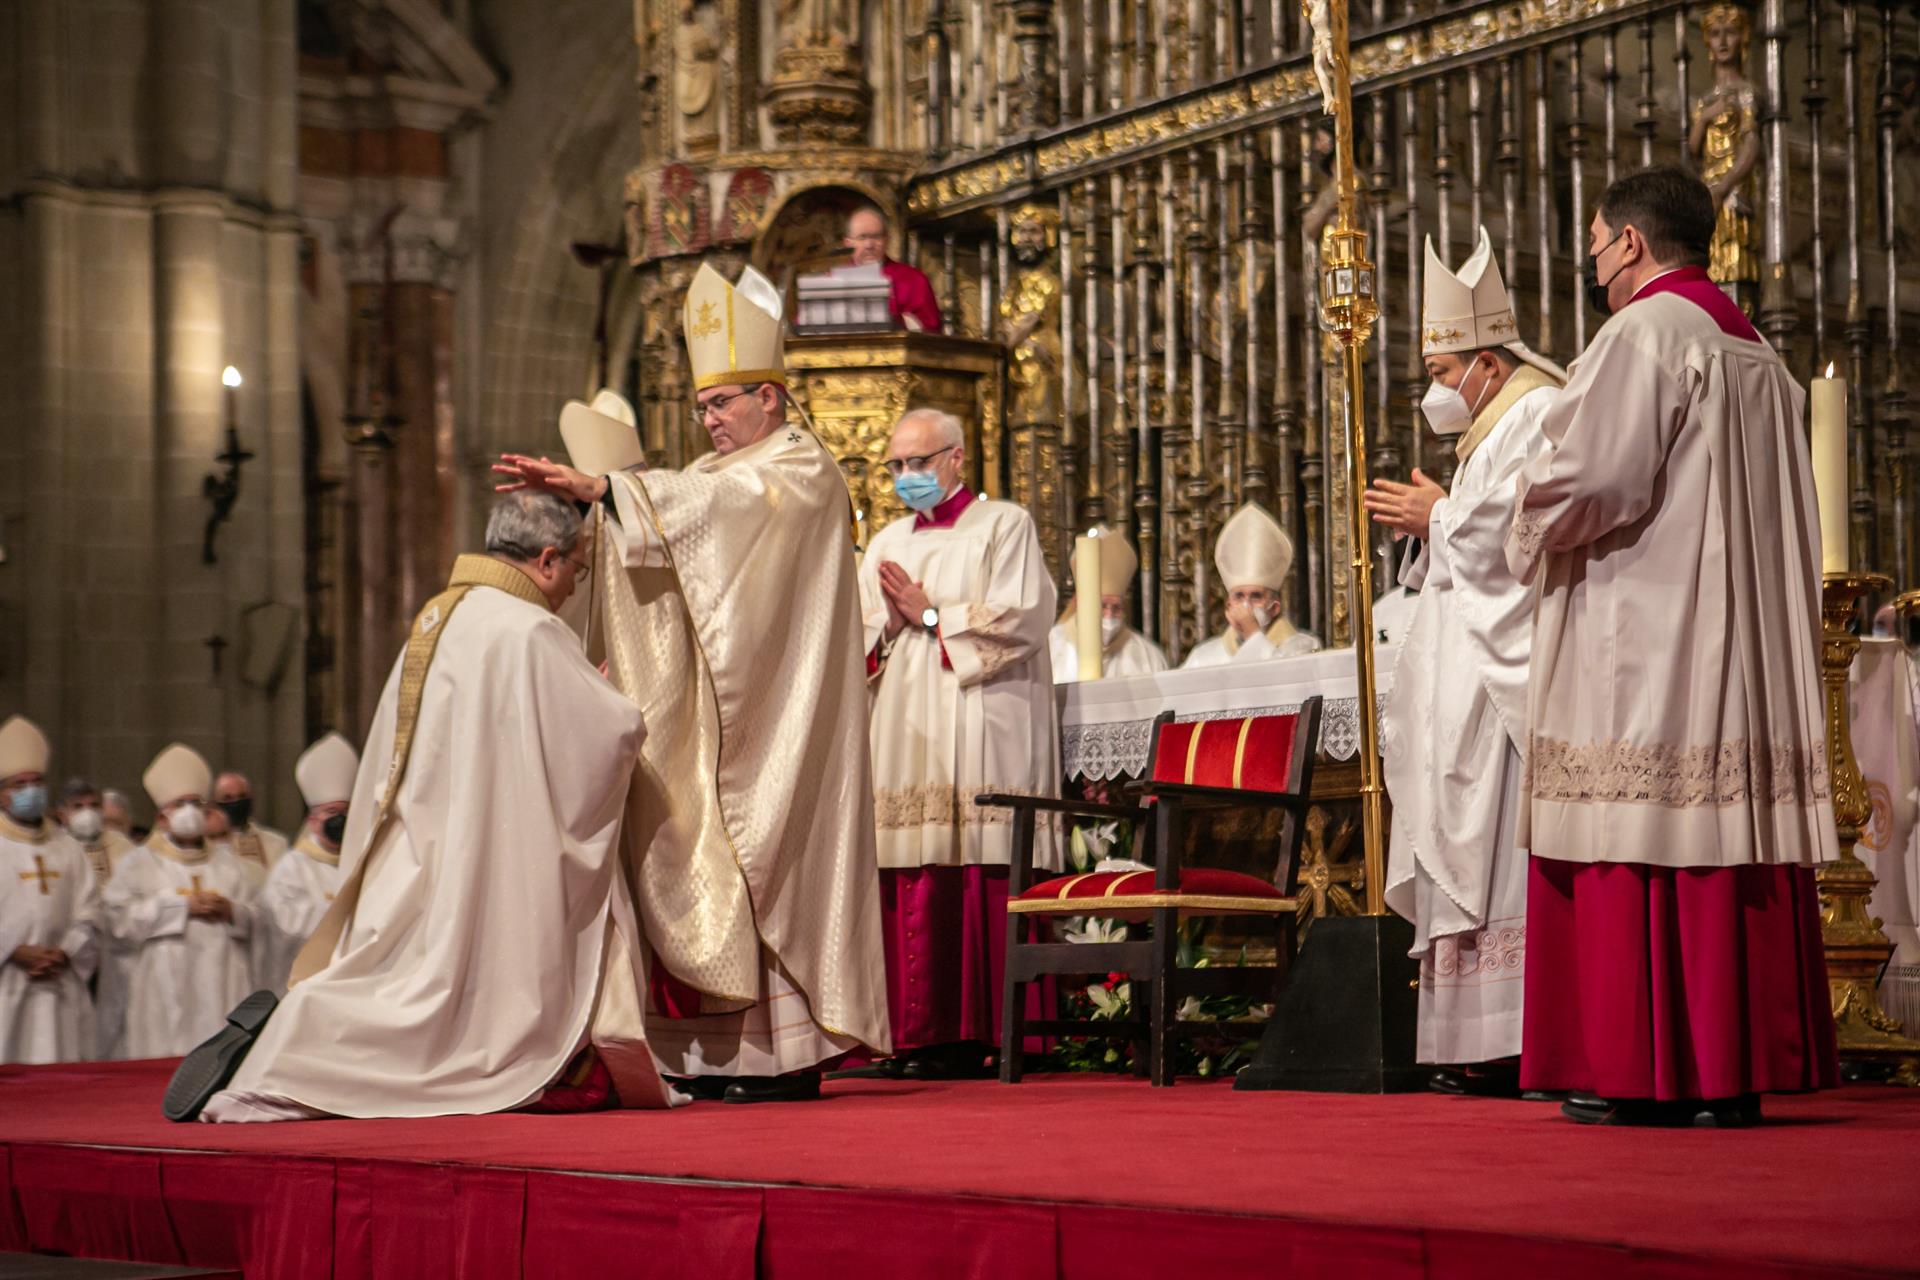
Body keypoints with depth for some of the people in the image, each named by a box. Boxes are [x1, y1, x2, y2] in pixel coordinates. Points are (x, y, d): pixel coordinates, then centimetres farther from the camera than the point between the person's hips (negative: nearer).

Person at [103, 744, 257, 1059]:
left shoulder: (229, 862, 20)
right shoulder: (139, 864, 10)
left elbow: (258, 921, 14)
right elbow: (117, 920, -5)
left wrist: (230, 911, -7)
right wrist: (181, 907, -7)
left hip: (221, 988, 3)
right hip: (165, 994, -3)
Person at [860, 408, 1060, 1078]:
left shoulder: (1004, 526, 7)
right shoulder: (887, 544, 23)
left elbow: (1021, 618, -5)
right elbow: (858, 643, 20)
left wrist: (931, 615, -2)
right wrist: (890, 626, -1)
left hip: (979, 731, -5)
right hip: (906, 737, 5)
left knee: (982, 883, -12)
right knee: (912, 890, -5)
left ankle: (983, 1034, -12)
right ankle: (919, 1036, -6)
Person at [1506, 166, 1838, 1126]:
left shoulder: (1644, 335, -9)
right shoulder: (1757, 352, 19)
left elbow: (1594, 478, -19)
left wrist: (1533, 527, 2)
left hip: (1643, 645, -8)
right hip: (1745, 656, 9)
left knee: (1633, 846, -7)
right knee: (1728, 824, 6)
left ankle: (1635, 1069, -8)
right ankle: (1732, 1070, 6)